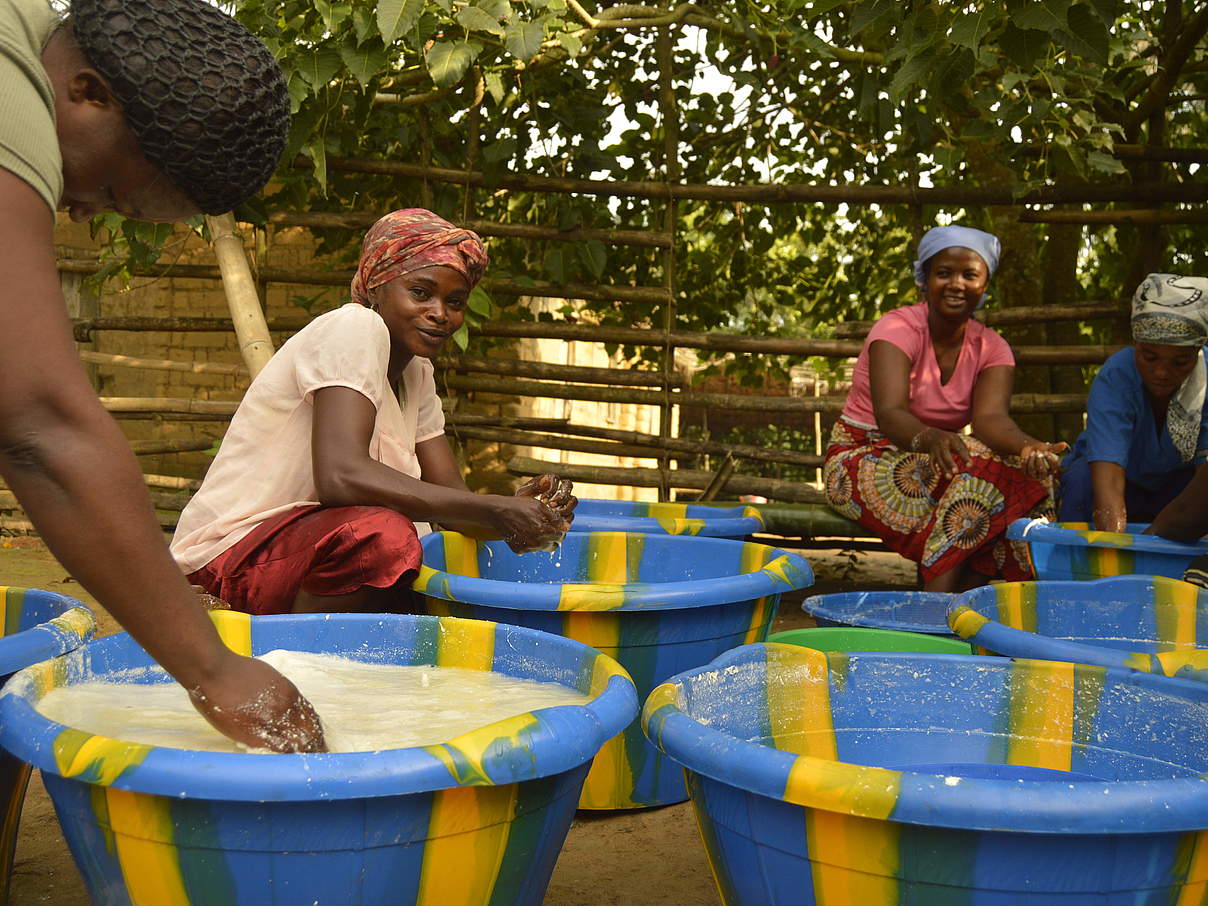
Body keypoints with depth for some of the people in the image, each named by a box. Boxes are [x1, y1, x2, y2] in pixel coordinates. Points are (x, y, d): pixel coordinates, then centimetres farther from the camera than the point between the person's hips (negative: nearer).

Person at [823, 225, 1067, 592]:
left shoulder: (991, 348, 1)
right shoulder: (898, 329, -14)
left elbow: (989, 416, -19)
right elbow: (889, 413, -30)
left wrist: (1028, 447, -42)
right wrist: (929, 438, -52)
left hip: (933, 463, 6)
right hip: (861, 460, -6)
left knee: (1032, 477, -20)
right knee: (975, 466, -31)